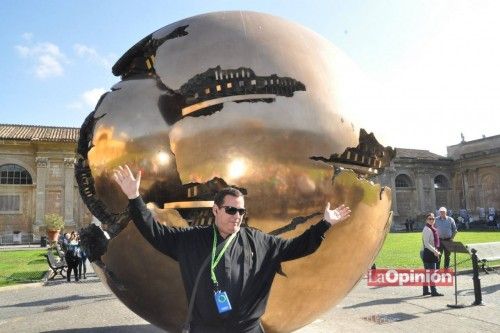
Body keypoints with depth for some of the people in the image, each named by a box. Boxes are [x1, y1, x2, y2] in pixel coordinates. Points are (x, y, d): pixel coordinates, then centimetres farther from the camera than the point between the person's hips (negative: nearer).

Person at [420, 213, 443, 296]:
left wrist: (436, 251, 15)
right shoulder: (427, 229, -15)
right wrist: (435, 251, -23)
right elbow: (426, 243, -21)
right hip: (429, 253, -10)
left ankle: (426, 291, 19)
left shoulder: (432, 229, 14)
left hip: (432, 252, 10)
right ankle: (433, 291, -3)